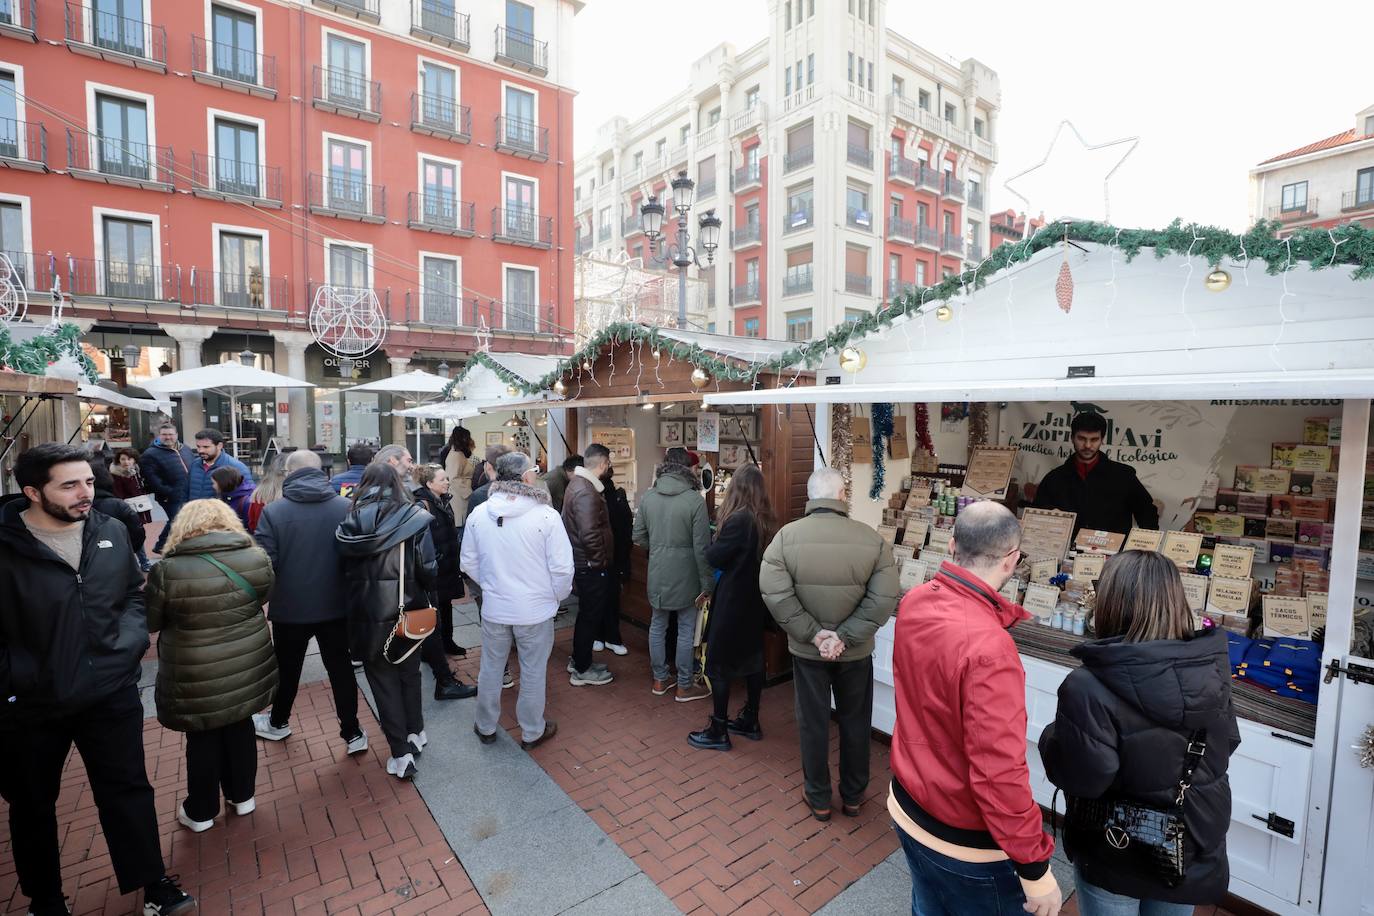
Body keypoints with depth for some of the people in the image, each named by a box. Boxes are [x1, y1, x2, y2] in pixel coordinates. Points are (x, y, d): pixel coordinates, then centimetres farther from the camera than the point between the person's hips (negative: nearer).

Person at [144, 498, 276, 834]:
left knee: (203, 739, 16)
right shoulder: (256, 558, -10)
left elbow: (150, 620, -5)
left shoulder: (168, 570, -18)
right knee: (240, 727, 21)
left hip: (197, 677, -3)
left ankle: (200, 811, 34)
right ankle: (242, 796, 38)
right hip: (247, 666, 3)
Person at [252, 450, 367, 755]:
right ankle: (352, 733, 17)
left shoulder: (273, 511, -15)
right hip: (336, 606, 1)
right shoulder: (346, 507, -9)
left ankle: (278, 723, 44)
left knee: (288, 668, 21)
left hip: (290, 607, -1)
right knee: (340, 667, 12)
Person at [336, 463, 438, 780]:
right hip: (407, 610, 0)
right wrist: (427, 598, 4)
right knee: (409, 673, 22)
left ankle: (401, 752, 16)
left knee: (383, 679, 13)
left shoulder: (352, 521, -6)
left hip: (368, 614, 0)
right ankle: (414, 733, 35)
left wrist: (356, 603, 10)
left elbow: (344, 568, -3)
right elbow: (427, 569, -14)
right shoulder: (413, 518, -12)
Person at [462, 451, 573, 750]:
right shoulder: (546, 515, -20)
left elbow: (469, 562, 3)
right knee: (533, 673, 15)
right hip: (536, 610, -3)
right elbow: (562, 567, -17)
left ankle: (486, 727, 40)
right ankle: (532, 732, 32)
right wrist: (558, 595, 2)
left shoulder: (478, 514, -8)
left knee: (490, 669, 22)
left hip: (494, 608, 3)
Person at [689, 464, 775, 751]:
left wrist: (714, 541, 2)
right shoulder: (764, 520, 3)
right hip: (755, 599, 8)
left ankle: (718, 731, 14)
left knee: (718, 663, 4)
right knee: (752, 658, 17)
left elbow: (714, 558, -16)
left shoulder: (738, 520, -22)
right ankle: (750, 722, 31)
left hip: (733, 601, -8)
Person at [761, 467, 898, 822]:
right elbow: (883, 599, -16)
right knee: (855, 722, 20)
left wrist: (813, 634, -14)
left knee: (814, 723, 15)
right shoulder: (872, 539, -12)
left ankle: (819, 799, 31)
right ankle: (853, 796, 37)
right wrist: (845, 637, -14)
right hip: (856, 651, 1)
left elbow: (775, 593, -19)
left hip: (806, 650, 0)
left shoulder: (787, 536, -13)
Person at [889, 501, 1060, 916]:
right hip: (964, 841, -6)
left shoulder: (915, 602, -11)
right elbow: (999, 775, -29)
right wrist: (1035, 869, -17)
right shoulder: (989, 649, -35)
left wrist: (1003, 611, 26)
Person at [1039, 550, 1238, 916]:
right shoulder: (1211, 670, -11)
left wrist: (1053, 737, -7)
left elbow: (1078, 777, -25)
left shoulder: (1090, 687, -32)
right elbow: (1226, 743, 6)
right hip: (1194, 852, 5)